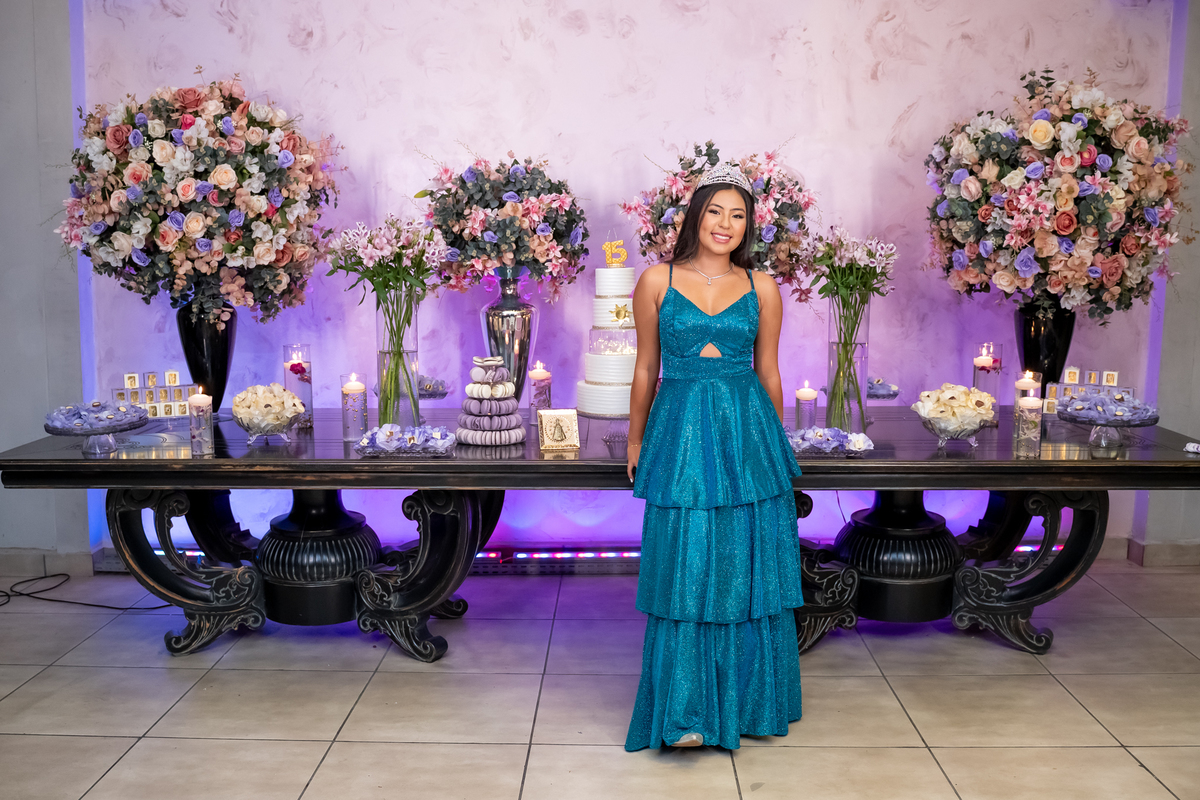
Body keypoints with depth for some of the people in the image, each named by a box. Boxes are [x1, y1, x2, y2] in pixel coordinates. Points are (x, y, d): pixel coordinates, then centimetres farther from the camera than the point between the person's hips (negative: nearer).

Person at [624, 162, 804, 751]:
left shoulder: (761, 288, 6)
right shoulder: (657, 281, 2)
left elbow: (768, 372, 12)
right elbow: (646, 369, 8)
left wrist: (775, 443, 16)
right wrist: (635, 441, 10)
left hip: (748, 434, 2)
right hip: (680, 434, -1)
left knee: (749, 565, 6)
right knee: (685, 568, -1)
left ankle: (749, 700, 23)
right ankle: (685, 712, 10)